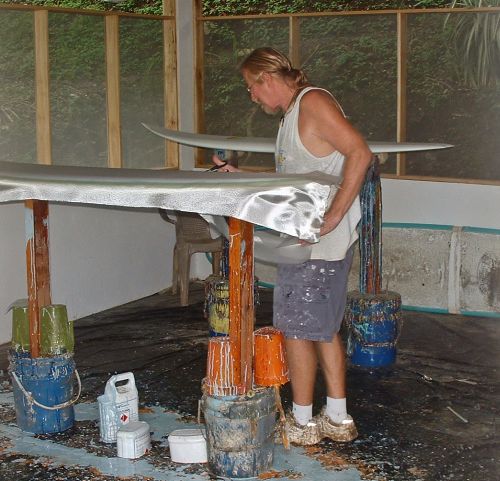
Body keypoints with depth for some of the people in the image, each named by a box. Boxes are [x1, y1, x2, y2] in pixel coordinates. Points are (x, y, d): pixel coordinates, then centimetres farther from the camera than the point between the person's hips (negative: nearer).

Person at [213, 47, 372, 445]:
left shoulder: (313, 102, -12)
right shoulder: (292, 114, 19)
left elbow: (360, 153, -23)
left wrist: (334, 215, -26)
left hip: (317, 241, -10)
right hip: (307, 238, 10)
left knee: (295, 327, 0)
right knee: (323, 328, 15)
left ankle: (302, 423, 13)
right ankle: (338, 419, 24)